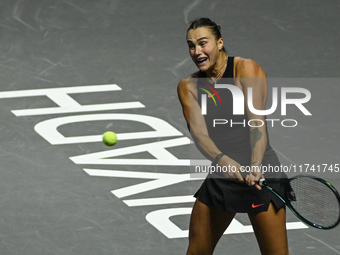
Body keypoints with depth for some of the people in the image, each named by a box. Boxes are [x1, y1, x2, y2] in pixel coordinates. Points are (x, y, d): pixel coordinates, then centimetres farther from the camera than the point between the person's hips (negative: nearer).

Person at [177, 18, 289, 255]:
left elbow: (257, 122, -19)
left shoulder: (246, 69, -8)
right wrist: (222, 160, -31)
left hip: (260, 172, -5)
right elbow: (199, 132, -9)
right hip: (220, 175, 5)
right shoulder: (188, 86, 6)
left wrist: (255, 166, -35)